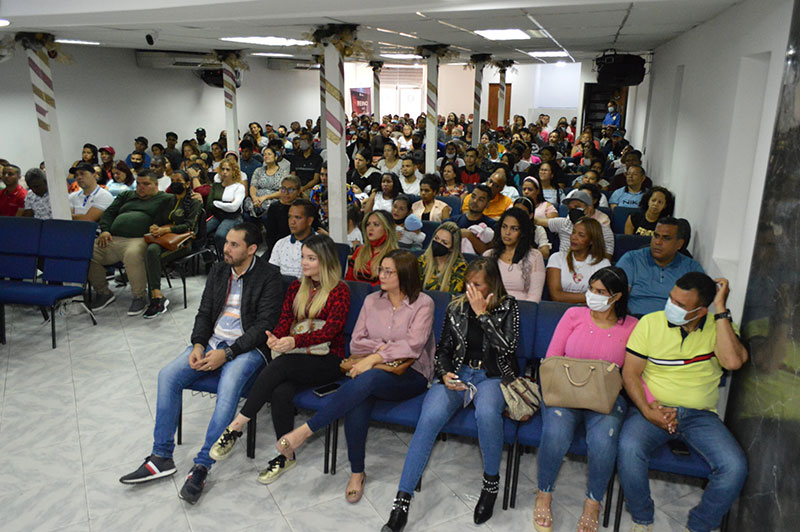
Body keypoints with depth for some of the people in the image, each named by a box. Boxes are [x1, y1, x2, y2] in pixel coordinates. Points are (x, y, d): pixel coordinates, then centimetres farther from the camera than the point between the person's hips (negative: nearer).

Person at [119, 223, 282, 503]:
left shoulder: (268, 276, -8)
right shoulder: (218, 271, 11)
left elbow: (265, 325, -14)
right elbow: (204, 313, 14)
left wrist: (226, 353, -19)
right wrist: (198, 345, -6)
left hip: (247, 348, -6)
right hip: (212, 342, 6)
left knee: (228, 388, -34)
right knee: (168, 375, -13)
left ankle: (201, 467, -24)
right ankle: (161, 458, -4)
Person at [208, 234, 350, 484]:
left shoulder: (340, 291, -3)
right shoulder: (297, 287, 16)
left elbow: (331, 330, -16)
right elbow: (284, 320, 7)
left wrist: (294, 341, -31)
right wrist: (275, 338, -17)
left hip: (327, 361, -4)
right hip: (297, 358, 4)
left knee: (281, 365, -33)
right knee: (280, 391, -29)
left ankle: (236, 426, -24)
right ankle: (286, 455, -14)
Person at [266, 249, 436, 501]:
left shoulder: (423, 303, -2)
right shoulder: (372, 301, 12)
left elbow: (413, 345, -14)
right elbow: (356, 343, 9)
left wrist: (375, 357, -21)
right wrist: (382, 347, -8)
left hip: (410, 374, -3)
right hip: (370, 367, 4)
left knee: (367, 379, -36)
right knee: (356, 405, -31)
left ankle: (306, 430, -28)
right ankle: (357, 473, -11)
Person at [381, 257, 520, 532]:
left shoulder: (507, 307, 5)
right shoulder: (456, 307, 11)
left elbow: (508, 347, -10)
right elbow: (442, 349, 12)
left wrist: (482, 313, -12)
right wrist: (445, 374, -8)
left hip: (492, 377, -2)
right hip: (457, 373, 2)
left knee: (486, 412, -38)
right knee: (430, 417, -29)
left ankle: (491, 481, -8)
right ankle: (401, 503, -25)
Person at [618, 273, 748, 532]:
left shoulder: (720, 326, 1)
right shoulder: (650, 323, -1)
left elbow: (733, 362, -21)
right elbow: (630, 373, -2)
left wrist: (721, 308, -17)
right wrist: (648, 411, -16)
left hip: (701, 416, 1)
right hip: (654, 409, -1)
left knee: (735, 466, -23)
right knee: (629, 448, -30)